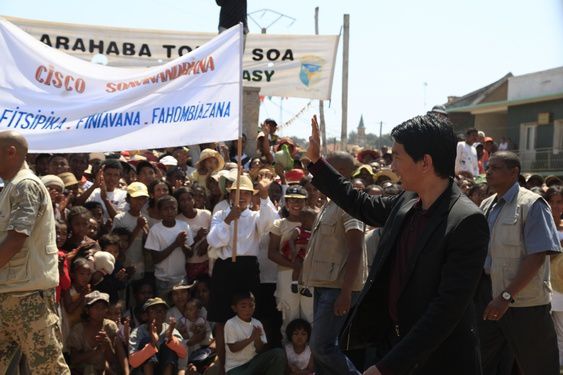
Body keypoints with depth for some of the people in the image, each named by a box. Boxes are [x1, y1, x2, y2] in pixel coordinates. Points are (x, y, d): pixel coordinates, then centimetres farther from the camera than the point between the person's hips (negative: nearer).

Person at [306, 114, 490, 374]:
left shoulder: (466, 222, -20)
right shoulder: (407, 202, 2)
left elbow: (448, 307, -25)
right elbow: (363, 206, 23)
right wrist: (316, 162, 23)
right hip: (388, 341, 7)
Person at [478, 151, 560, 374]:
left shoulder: (531, 205, -11)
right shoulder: (486, 206, 10)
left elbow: (537, 256, -18)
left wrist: (507, 296, -23)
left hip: (524, 302, -6)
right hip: (489, 299, 6)